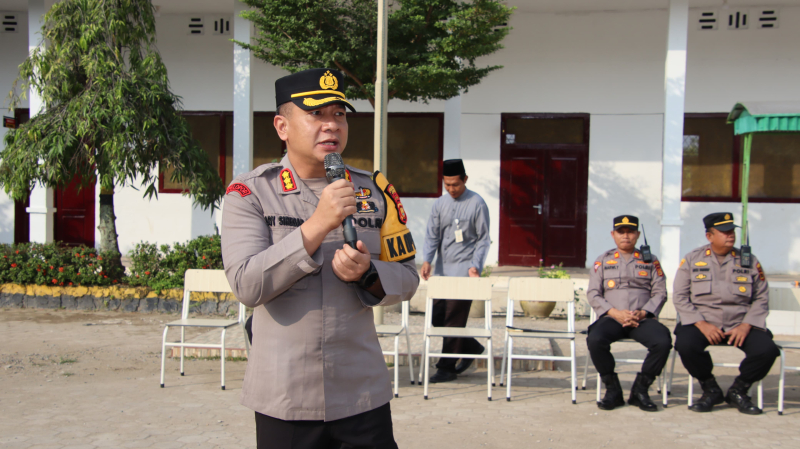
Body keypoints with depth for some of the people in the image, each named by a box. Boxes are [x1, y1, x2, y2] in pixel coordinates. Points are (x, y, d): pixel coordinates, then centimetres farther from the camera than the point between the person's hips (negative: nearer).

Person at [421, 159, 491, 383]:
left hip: (464, 270, -6)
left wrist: (475, 266, -15)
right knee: (437, 318, 8)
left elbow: (483, 239, -4)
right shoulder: (440, 203, 8)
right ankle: (470, 347, 30)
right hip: (442, 269, 6)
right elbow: (432, 235, 6)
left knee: (454, 318, -6)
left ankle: (447, 367, 4)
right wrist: (427, 260, -10)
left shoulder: (477, 204, -6)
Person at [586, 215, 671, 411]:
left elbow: (660, 292, 8)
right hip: (612, 318, 0)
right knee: (595, 339, -33)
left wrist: (643, 313, -10)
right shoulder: (603, 260, 16)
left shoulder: (650, 261, 17)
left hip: (643, 319, 0)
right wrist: (615, 313, -10)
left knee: (663, 342, -32)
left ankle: (640, 390, -11)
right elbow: (593, 293, 6)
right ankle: (612, 389, -12)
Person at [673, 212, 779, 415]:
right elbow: (680, 296, 0)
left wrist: (746, 326, -9)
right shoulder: (692, 260, 5)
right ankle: (711, 389, -3)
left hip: (740, 325, 2)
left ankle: (737, 391, 3)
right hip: (702, 323, -1)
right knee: (686, 344, -32)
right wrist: (701, 324, -13)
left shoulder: (749, 261, 9)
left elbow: (761, 299, 8)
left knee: (767, 349, -24)